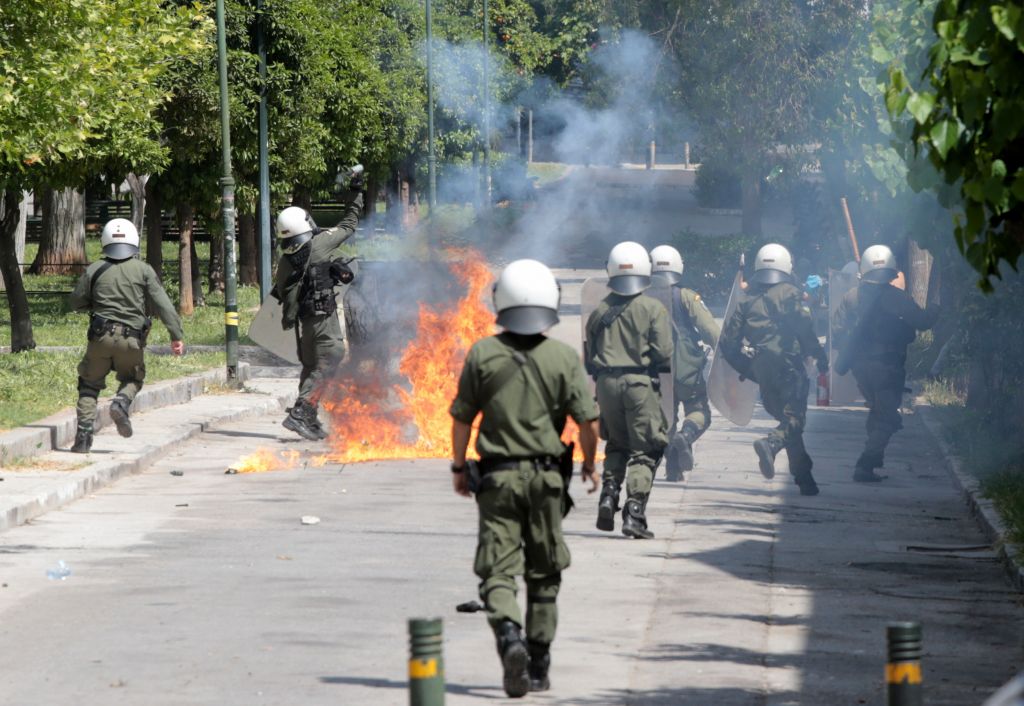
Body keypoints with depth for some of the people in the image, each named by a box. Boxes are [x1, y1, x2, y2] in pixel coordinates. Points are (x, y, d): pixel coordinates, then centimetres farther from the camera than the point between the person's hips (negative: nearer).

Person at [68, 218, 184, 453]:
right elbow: (162, 304, -4)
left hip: (101, 336, 0)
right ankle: (122, 403, -12)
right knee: (132, 379, 21)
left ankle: (84, 433, 0)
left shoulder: (93, 270, 4)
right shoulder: (143, 271, 2)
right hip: (132, 339, 0)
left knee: (90, 384, 13)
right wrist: (176, 335, -5)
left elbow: (77, 303, 12)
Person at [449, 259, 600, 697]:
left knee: (498, 571, -1)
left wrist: (458, 468, 13)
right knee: (543, 576, 13)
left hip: (497, 477, -1)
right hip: (546, 475, 1)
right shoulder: (564, 358, -5)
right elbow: (588, 420, -7)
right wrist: (589, 465, 11)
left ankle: (509, 638, -28)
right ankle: (538, 667, 16)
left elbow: (462, 417, -1)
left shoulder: (483, 354, -4)